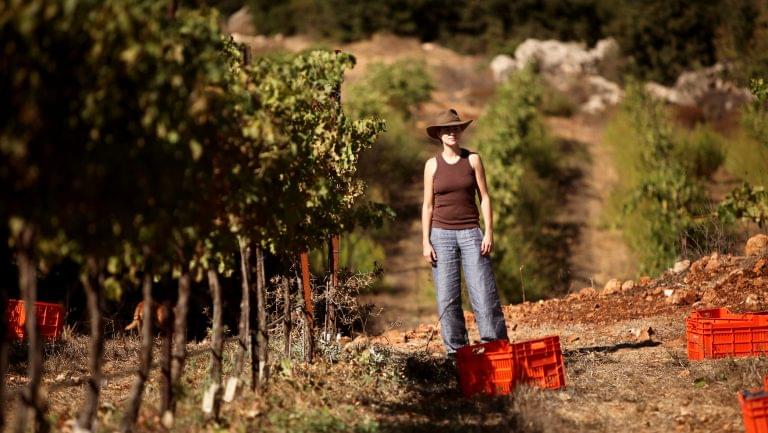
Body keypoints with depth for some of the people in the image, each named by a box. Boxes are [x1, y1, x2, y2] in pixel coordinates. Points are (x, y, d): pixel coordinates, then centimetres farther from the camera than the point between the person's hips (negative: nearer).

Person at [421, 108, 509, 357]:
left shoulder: (473, 159, 5)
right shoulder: (432, 165, 6)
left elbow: (485, 197, 4)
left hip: (471, 233, -1)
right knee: (447, 299, -1)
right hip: (441, 234, 1)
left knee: (484, 294, -6)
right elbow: (428, 206, 7)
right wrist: (426, 242, 0)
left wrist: (489, 232, -5)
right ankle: (456, 352, 5)